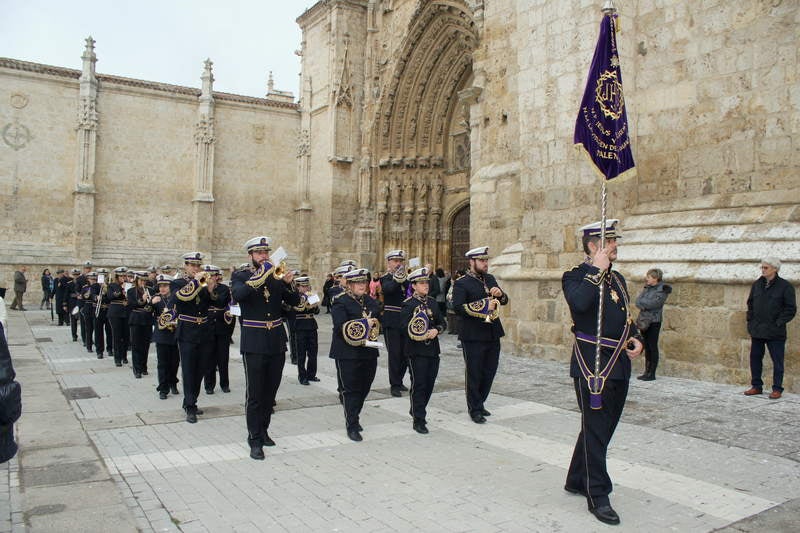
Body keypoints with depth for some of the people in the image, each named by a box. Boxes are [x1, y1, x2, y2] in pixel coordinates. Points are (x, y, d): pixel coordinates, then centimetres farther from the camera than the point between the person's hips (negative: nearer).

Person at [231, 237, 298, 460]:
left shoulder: (276, 275, 10)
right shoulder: (240, 276, 0)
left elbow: (295, 301, 2)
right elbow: (238, 294, -22)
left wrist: (289, 283, -17)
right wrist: (259, 277, -31)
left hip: (277, 343, 4)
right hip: (254, 344, -4)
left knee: (270, 392, 12)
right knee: (254, 394, -2)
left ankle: (263, 430, 28)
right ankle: (255, 440, 6)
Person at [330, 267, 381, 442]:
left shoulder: (371, 301, 15)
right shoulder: (340, 302, -6)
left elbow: (378, 322, 23)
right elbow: (340, 327, -17)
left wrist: (374, 324, 0)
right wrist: (364, 324, -19)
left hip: (369, 353, 6)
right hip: (348, 354, -6)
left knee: (364, 388, 12)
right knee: (350, 390, -3)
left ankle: (353, 417, 30)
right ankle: (352, 426, 4)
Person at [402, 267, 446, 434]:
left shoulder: (432, 302, 13)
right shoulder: (409, 304, -6)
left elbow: (442, 322, 13)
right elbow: (406, 328, -13)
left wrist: (436, 330, -8)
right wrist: (424, 335, -22)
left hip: (433, 350, 6)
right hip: (417, 350, -6)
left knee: (429, 384, 11)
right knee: (418, 384, -3)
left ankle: (417, 412, 30)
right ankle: (418, 420, 5)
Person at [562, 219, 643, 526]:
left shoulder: (617, 279, 16)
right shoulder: (576, 276, -9)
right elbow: (580, 302, -31)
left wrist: (635, 339, 5)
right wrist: (597, 270, -22)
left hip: (620, 364, 8)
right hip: (592, 364, -8)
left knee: (601, 428, 16)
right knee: (596, 431, -1)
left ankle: (577, 480, 32)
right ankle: (598, 496, 9)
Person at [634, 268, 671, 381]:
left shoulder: (662, 290, -8)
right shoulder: (647, 288, 12)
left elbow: (652, 303, -18)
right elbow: (638, 301, 3)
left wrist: (641, 301, -5)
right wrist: (644, 306, -15)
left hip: (654, 322, -6)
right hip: (644, 321, 6)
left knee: (653, 347, -2)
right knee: (646, 347, 10)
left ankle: (652, 374, 4)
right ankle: (647, 372, 16)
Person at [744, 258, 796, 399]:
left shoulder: (785, 286, -6)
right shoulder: (757, 284, 8)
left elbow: (791, 309, -6)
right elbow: (750, 304, 18)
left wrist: (778, 323, -11)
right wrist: (750, 321, 9)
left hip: (775, 333, -5)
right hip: (757, 331, 5)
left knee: (777, 361, 3)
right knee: (755, 358, 10)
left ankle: (777, 389, 12)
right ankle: (756, 386, 21)